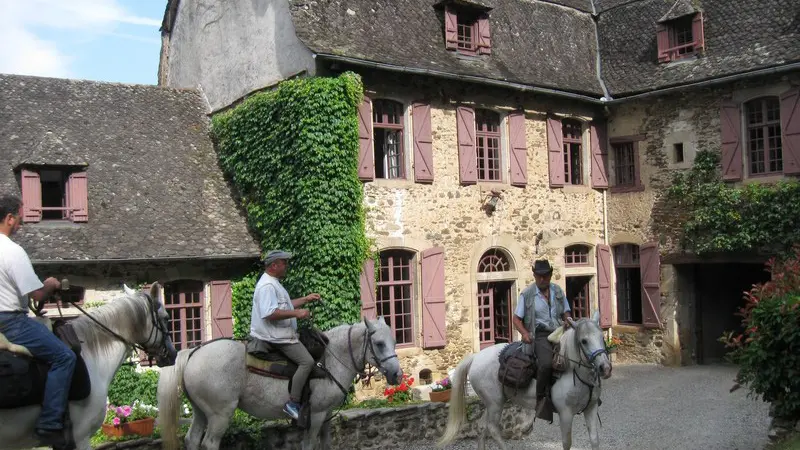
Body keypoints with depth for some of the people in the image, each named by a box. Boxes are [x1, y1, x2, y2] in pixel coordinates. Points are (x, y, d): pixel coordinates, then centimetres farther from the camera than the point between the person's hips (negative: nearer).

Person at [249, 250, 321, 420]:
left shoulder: (273, 283, 16)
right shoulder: (267, 286, -19)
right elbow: (270, 313, -30)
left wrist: (305, 299, 20)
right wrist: (297, 313, -27)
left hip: (281, 334, 12)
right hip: (277, 337, -12)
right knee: (307, 361, -20)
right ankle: (293, 403, -20)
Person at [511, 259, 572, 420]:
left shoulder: (558, 290, 13)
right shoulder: (527, 294, 1)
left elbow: (566, 312, 22)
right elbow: (516, 319, 3)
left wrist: (567, 321, -2)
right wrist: (525, 333, -15)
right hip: (540, 335, -5)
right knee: (546, 363, -32)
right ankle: (541, 399, -14)